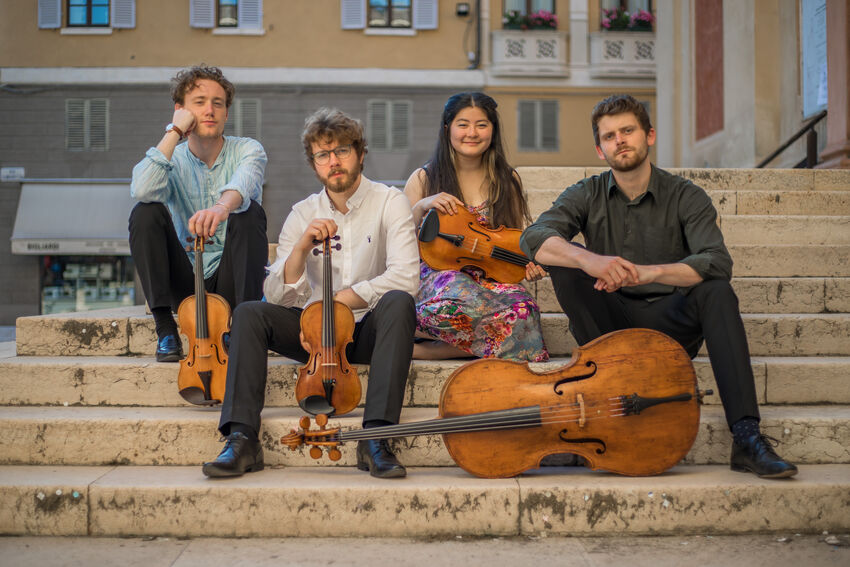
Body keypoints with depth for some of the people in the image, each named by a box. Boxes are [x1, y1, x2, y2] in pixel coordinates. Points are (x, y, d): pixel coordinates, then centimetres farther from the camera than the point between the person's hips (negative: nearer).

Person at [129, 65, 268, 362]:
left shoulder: (248, 150, 0)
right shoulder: (173, 160, 5)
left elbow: (242, 184, -26)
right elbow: (142, 190, -20)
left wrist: (222, 207, -50)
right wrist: (174, 133, -14)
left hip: (231, 282, -2)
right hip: (187, 286, 2)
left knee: (250, 211, -26)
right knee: (146, 212, -18)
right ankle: (166, 330, -17)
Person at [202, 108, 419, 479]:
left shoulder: (389, 202, -5)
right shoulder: (302, 215, 5)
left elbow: (404, 277, -20)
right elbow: (278, 295, -3)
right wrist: (302, 247, -21)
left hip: (371, 330, -3)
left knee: (399, 302, -34)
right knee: (249, 313, -19)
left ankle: (376, 438, -37)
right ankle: (242, 438, -25)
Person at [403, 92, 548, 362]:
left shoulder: (508, 181, 12)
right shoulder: (424, 179, 6)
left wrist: (529, 265, -5)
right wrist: (421, 207, -15)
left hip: (492, 278, 3)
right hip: (440, 274, -3)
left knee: (522, 309, -34)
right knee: (460, 301, -42)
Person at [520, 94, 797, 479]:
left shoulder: (685, 197, -2)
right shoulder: (587, 195, 2)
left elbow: (718, 262, -19)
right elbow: (534, 238, -16)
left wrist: (647, 272, -35)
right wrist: (588, 259, -37)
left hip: (667, 323, -1)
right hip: (609, 322, 1)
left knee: (717, 291, -30)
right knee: (564, 265, -23)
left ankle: (746, 436, -35)